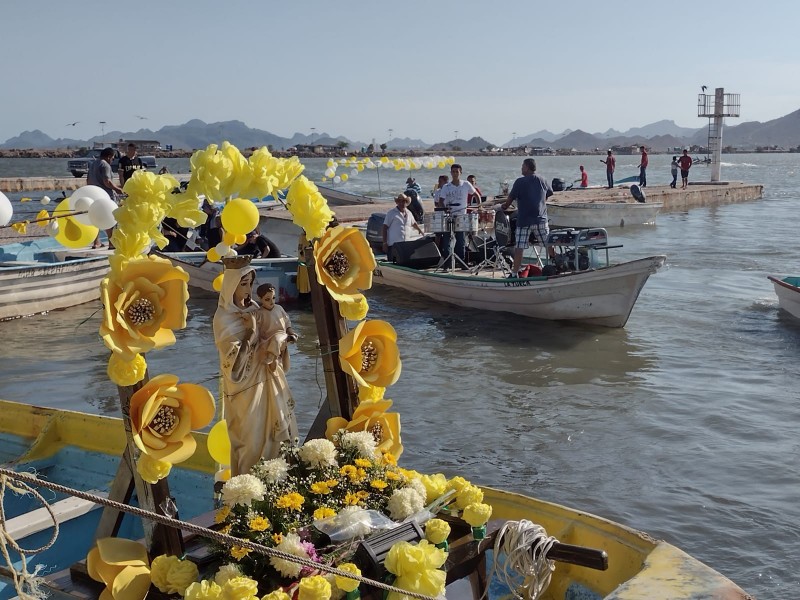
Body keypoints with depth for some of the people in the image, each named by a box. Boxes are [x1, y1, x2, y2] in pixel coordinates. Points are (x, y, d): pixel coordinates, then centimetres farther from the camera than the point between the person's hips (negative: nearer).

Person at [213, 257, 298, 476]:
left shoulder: (252, 308, 2)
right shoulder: (223, 318, -20)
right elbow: (234, 357, -21)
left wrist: (270, 357, -8)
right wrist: (250, 331, -24)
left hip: (262, 376, 7)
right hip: (244, 383, -7)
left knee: (268, 429, 17)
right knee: (250, 436, 5)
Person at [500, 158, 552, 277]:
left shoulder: (520, 182, -8)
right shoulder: (542, 180, 7)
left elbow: (510, 198, -9)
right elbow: (550, 195, 20)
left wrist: (504, 207, 9)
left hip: (524, 220, -4)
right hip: (541, 219, 4)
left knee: (519, 247, -4)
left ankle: (515, 273, -6)